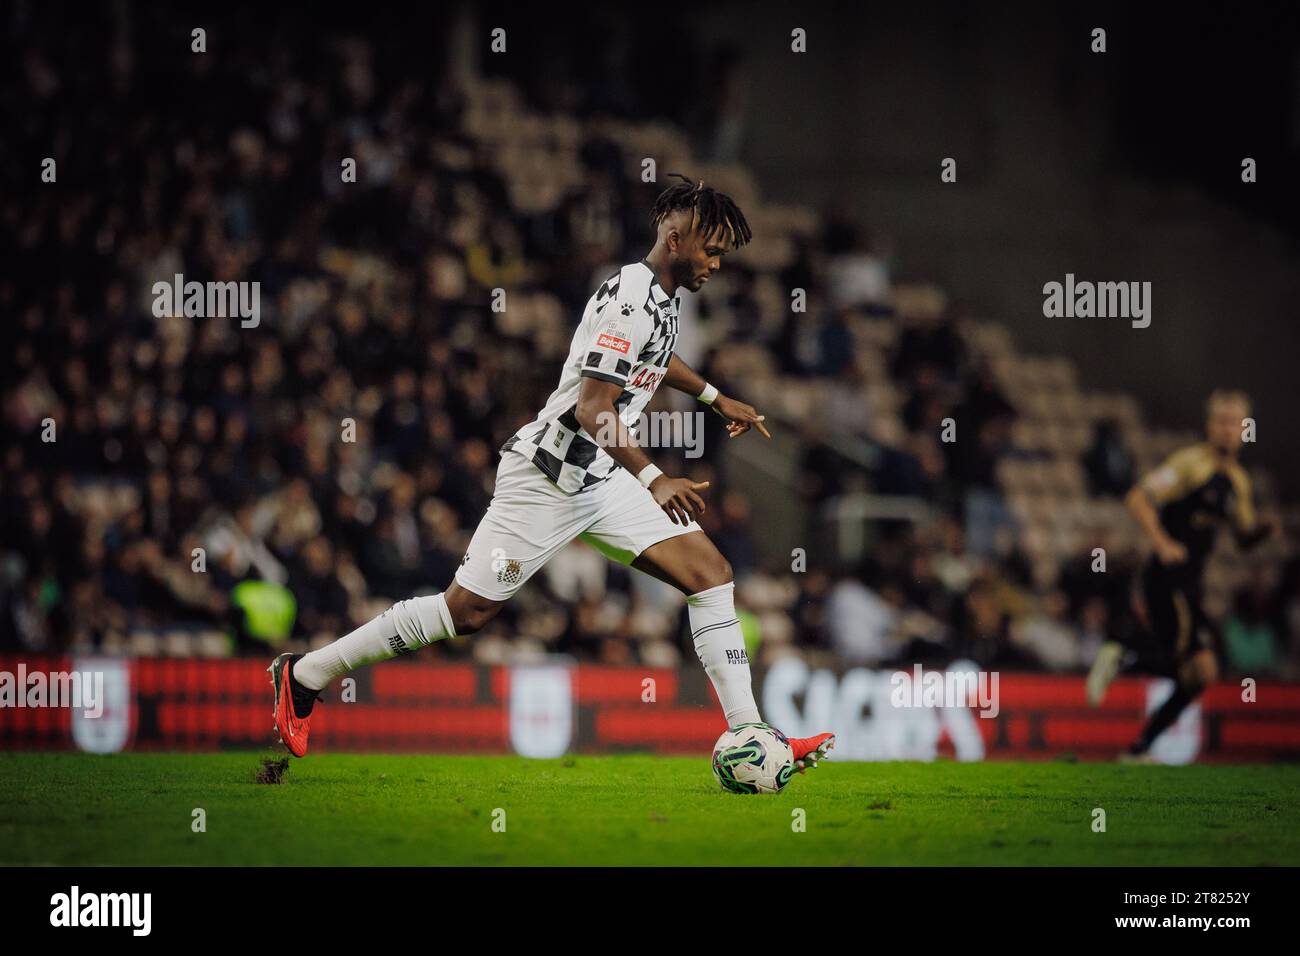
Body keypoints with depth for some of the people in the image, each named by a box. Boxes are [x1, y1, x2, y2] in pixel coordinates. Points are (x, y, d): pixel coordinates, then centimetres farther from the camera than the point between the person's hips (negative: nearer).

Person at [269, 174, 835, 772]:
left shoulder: (660, 294, 11)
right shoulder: (628, 298, -20)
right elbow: (592, 409, -27)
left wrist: (716, 398, 39)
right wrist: (653, 480, -33)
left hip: (600, 477, 9)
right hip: (549, 474, -9)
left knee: (710, 572, -4)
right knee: (468, 610, -6)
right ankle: (304, 675, 7)